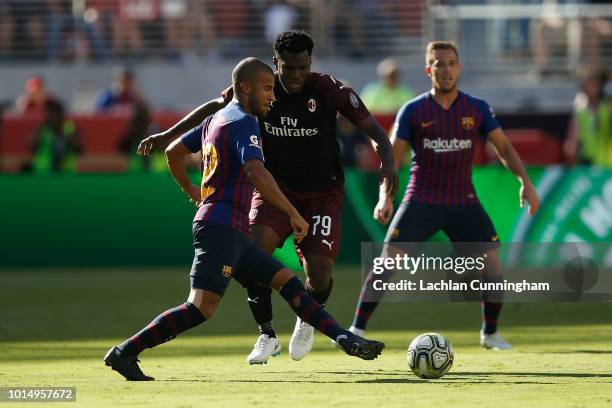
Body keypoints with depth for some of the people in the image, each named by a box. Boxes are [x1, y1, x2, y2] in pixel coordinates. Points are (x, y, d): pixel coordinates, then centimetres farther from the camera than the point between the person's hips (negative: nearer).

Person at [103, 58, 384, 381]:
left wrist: (190, 191, 44)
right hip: (221, 228, -11)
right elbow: (255, 172, -25)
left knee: (287, 281, 9)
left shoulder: (215, 120, 19)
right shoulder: (244, 122, -9)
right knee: (201, 308, -18)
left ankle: (345, 339, 6)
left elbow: (173, 152, 28)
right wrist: (293, 214, -24)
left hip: (232, 233, 11)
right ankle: (125, 353, -19)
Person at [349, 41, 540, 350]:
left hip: (463, 202, 2)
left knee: (492, 263, -6)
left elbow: (504, 147, 9)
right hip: (421, 202, -2)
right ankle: (357, 329, -3)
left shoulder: (477, 109, 3)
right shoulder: (413, 111, -2)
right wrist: (385, 196, -18)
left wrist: (525, 182, -5)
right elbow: (391, 157, -3)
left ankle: (490, 333, 15)